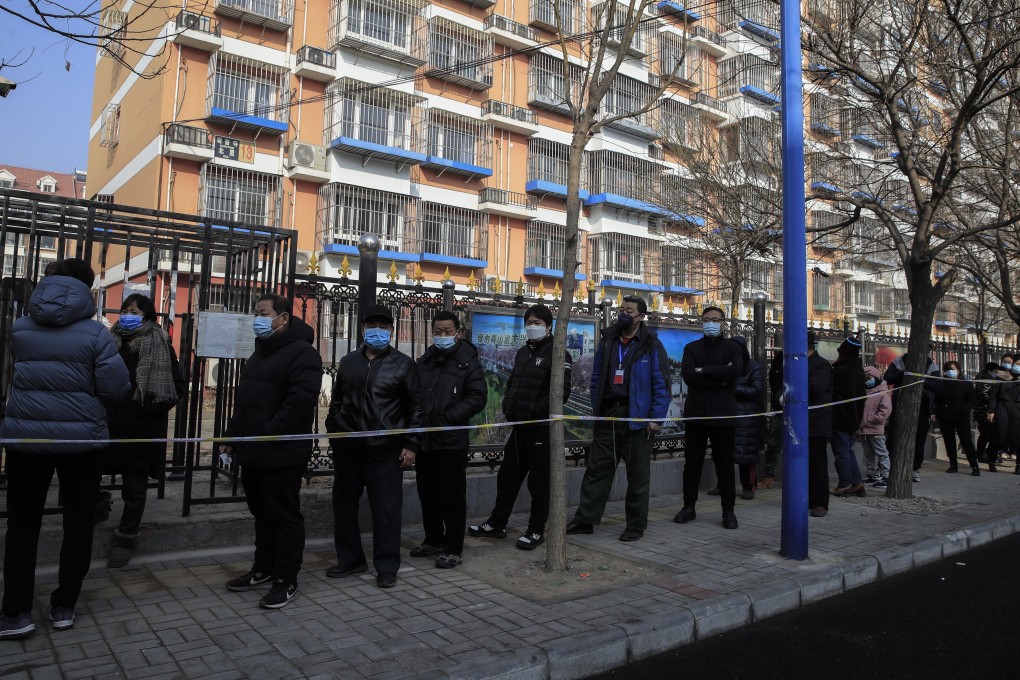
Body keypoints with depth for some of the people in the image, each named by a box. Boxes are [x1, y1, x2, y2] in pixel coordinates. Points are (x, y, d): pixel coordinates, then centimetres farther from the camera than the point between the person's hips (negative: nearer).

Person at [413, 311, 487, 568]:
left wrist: (448, 418, -18)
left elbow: (477, 397, -10)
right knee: (427, 494, 15)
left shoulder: (467, 361, -4)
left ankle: (454, 548, 12)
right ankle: (433, 540, 31)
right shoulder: (425, 361, 13)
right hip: (424, 439, 6)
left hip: (451, 441, -6)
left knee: (452, 496, 1)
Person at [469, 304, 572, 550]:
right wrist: (508, 406, 6)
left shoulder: (557, 353, -9)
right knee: (507, 476, 14)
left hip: (541, 428, -8)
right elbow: (512, 384, 23)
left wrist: (535, 410, -21)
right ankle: (496, 524, 26)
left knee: (539, 481, 3)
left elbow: (561, 391, -18)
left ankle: (536, 531, 15)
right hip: (519, 426, 8)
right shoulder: (522, 352, 16)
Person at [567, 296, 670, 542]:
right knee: (597, 469, 7)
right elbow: (596, 378, 15)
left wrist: (656, 418, -12)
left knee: (638, 475, 5)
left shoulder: (651, 345, -3)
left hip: (637, 418, -4)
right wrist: (596, 409, 9)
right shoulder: (607, 341, 11)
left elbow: (661, 383, -6)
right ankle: (585, 519, 16)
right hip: (607, 416, 5)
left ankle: (636, 525, 18)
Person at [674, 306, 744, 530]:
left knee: (725, 464, 3)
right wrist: (720, 379, -12)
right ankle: (689, 506, 17)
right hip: (696, 413, 2)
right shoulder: (691, 348, 10)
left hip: (723, 415, -1)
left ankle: (728, 510, 13)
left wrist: (704, 371, -12)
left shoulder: (732, 347, 7)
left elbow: (736, 370, -14)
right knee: (692, 463, 7)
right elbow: (687, 375, -8)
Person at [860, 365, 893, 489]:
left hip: (876, 430, -8)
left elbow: (886, 410, -17)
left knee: (881, 454, -4)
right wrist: (860, 421, 7)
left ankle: (886, 477, -2)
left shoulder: (883, 393, -8)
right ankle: (872, 475, 24)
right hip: (864, 430, 8)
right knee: (868, 454, 15)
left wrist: (872, 419, -19)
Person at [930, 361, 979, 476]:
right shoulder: (940, 384, 7)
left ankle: (975, 466, -1)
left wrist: (964, 410, -16)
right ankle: (953, 465, 15)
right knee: (949, 442, 7)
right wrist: (936, 413, -2)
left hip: (961, 418, -3)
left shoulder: (966, 384, -1)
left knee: (966, 441, -7)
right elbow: (936, 401, 11)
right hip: (945, 418, 3)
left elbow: (973, 400, -3)